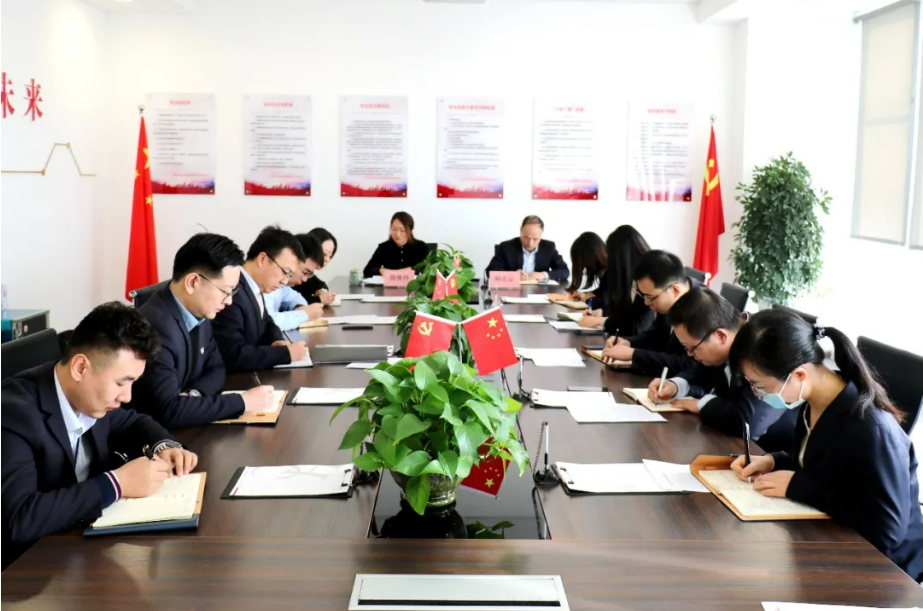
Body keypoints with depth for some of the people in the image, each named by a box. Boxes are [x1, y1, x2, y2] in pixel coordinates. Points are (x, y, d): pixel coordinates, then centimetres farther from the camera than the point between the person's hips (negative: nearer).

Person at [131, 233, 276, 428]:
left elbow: (215, 368, 11)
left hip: (184, 429, 7)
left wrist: (194, 393, -10)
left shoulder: (199, 312, 0)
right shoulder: (155, 326, -26)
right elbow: (168, 411, -30)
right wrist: (243, 402, -23)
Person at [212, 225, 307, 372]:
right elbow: (233, 356, -28)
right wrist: (286, 352, -21)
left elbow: (267, 323, 19)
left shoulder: (253, 288, 4)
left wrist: (277, 341, -2)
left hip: (252, 375, 9)